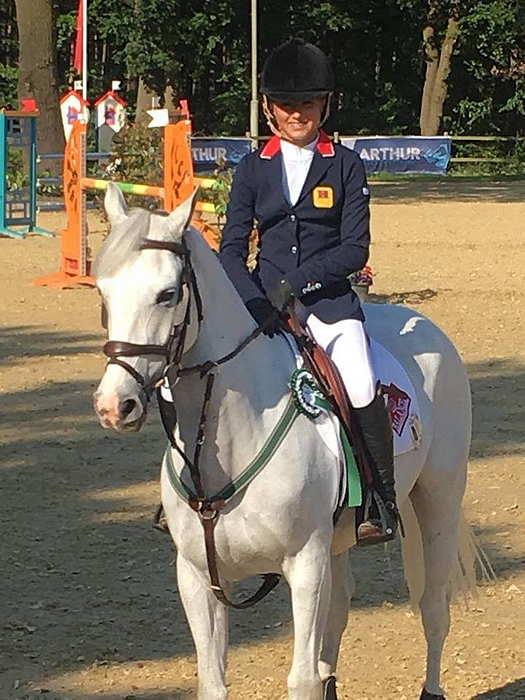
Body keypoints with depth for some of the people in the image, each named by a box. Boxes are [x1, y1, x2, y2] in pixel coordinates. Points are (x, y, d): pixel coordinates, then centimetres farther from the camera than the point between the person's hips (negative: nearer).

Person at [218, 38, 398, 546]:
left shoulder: (345, 166, 3)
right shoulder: (253, 168, 8)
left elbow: (355, 250, -3)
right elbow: (231, 249, 3)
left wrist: (296, 281, -16)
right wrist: (255, 303, -15)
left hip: (328, 299, -2)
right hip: (263, 298, 3)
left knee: (362, 390, -26)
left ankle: (381, 505, -11)